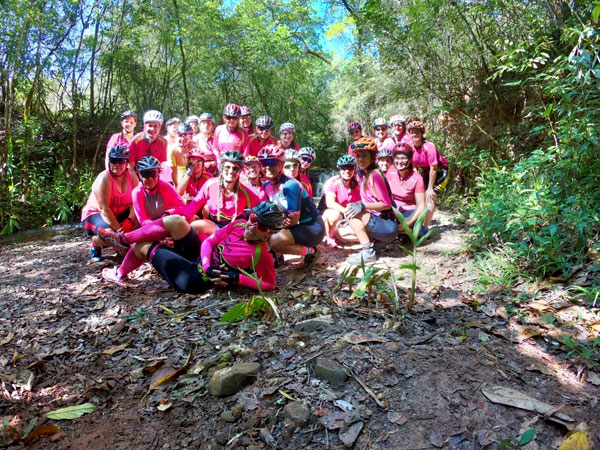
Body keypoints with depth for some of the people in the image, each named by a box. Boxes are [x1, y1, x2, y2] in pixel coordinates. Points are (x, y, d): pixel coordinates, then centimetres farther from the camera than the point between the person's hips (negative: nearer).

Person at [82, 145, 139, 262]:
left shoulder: (131, 176, -7)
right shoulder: (104, 178, -23)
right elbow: (104, 209, -28)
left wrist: (129, 221, -32)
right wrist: (118, 229, -32)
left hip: (118, 214, 5)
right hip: (95, 214, -5)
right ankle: (95, 246, 1)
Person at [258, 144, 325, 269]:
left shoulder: (290, 185, -24)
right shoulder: (267, 185, 1)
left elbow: (293, 219, -23)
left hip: (313, 228, -7)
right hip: (297, 226, 8)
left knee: (274, 241, -27)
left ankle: (311, 251, -7)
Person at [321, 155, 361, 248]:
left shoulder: (356, 186, 0)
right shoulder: (332, 182, -16)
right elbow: (330, 203, -29)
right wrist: (347, 211, -43)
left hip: (345, 222, 5)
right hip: (327, 216, -5)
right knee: (335, 214, -40)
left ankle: (334, 234, -1)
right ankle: (329, 237, -15)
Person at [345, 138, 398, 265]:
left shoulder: (374, 175, -15)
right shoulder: (363, 174, 10)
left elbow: (386, 204, -17)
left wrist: (363, 206, -24)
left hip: (388, 226, -9)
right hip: (377, 222, 9)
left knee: (351, 213, -22)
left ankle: (368, 252, -18)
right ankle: (378, 242, 10)